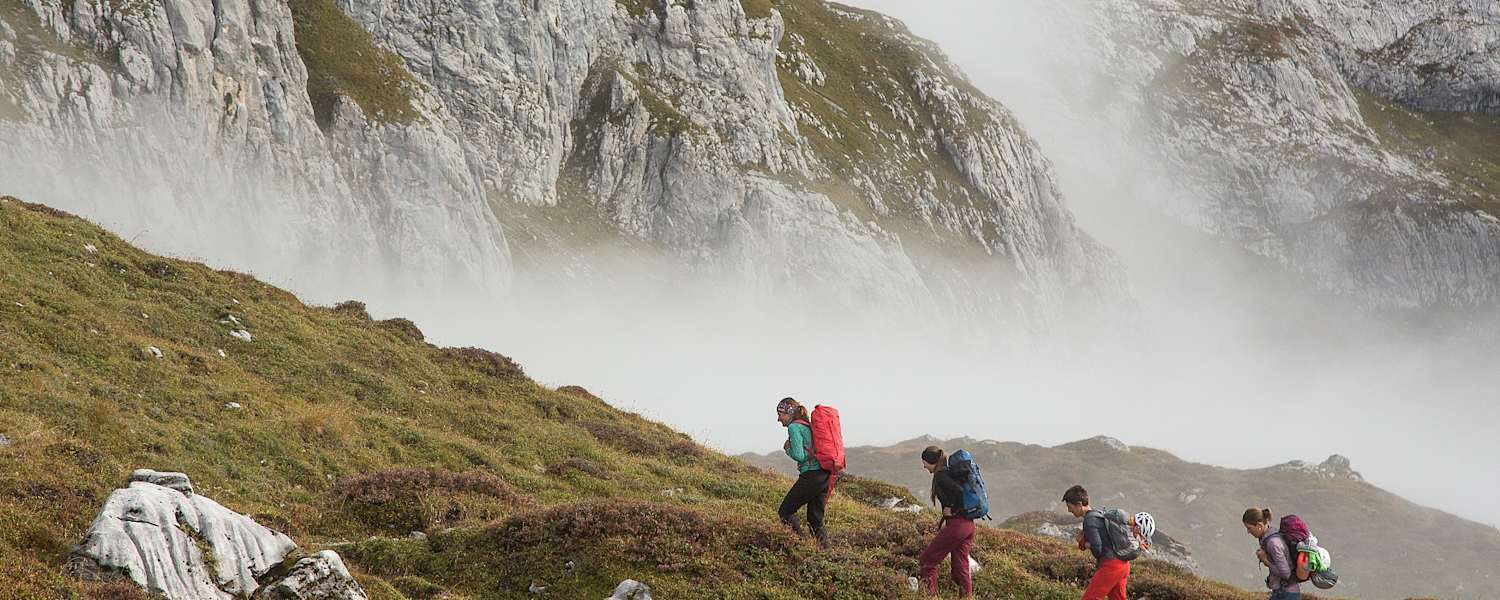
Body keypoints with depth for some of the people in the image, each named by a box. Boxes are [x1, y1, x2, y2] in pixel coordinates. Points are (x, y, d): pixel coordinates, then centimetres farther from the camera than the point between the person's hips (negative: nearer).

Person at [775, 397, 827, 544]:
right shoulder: (808, 425, 19)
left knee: (785, 511, 3)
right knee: (815, 519, 12)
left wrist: (787, 448, 3)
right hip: (825, 475, 8)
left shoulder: (794, 427, -6)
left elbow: (799, 456, -15)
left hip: (811, 476, -8)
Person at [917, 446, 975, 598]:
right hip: (968, 524, 9)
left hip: (956, 525, -9)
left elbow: (959, 491, -26)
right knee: (960, 569, 11)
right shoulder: (949, 472, 17)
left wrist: (951, 510, -12)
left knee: (927, 560, 1)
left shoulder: (940, 475, -11)